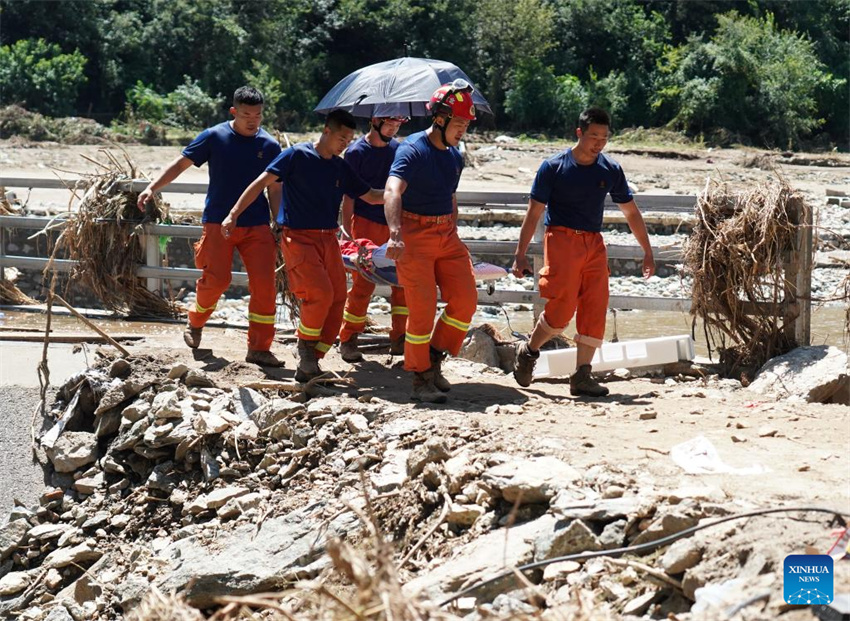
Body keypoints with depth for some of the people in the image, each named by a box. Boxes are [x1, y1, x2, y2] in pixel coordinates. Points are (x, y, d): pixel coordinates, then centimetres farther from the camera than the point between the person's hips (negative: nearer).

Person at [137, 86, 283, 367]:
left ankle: (259, 348, 2)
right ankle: (195, 322, 24)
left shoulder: (270, 146, 5)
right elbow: (181, 164, 2)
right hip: (218, 223, -2)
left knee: (264, 284, -6)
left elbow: (275, 191, 8)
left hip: (257, 226, 2)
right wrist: (152, 188, -7)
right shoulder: (214, 137, -1)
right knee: (216, 279, -8)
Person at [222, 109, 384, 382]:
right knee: (320, 293, -20)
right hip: (297, 237, -6)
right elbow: (262, 183, -10)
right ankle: (306, 349, 2)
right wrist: (234, 214, -18)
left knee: (336, 299, -1)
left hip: (327, 239, 6)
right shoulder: (297, 155, -6)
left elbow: (371, 196, 18)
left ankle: (309, 365, 6)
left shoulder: (341, 167, 12)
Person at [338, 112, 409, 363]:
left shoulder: (397, 149, 9)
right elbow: (349, 195, -6)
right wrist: (347, 231, -10)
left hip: (394, 225, 5)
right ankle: (348, 340, 6)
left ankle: (399, 339, 9)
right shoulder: (356, 152, -6)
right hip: (366, 224, -5)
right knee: (363, 284, -5)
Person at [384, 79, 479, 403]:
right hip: (414, 234, -7)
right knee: (422, 309, -7)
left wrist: (454, 237, 24)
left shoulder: (454, 156, 12)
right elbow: (392, 191, -30)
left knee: (465, 300, -2)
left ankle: (434, 359, 15)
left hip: (446, 234, 7)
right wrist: (395, 234, -44)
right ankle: (421, 380, 3)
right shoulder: (412, 150, -14)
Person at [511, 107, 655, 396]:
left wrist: (648, 251, 15)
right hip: (562, 239, -4)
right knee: (562, 308, -13)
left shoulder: (611, 170, 8)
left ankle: (582, 376, 1)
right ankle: (528, 351, 12)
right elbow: (533, 213, -2)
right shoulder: (554, 167, -3)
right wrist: (520, 253, -6)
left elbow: (631, 212, 17)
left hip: (594, 244, 5)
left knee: (595, 310, -3)